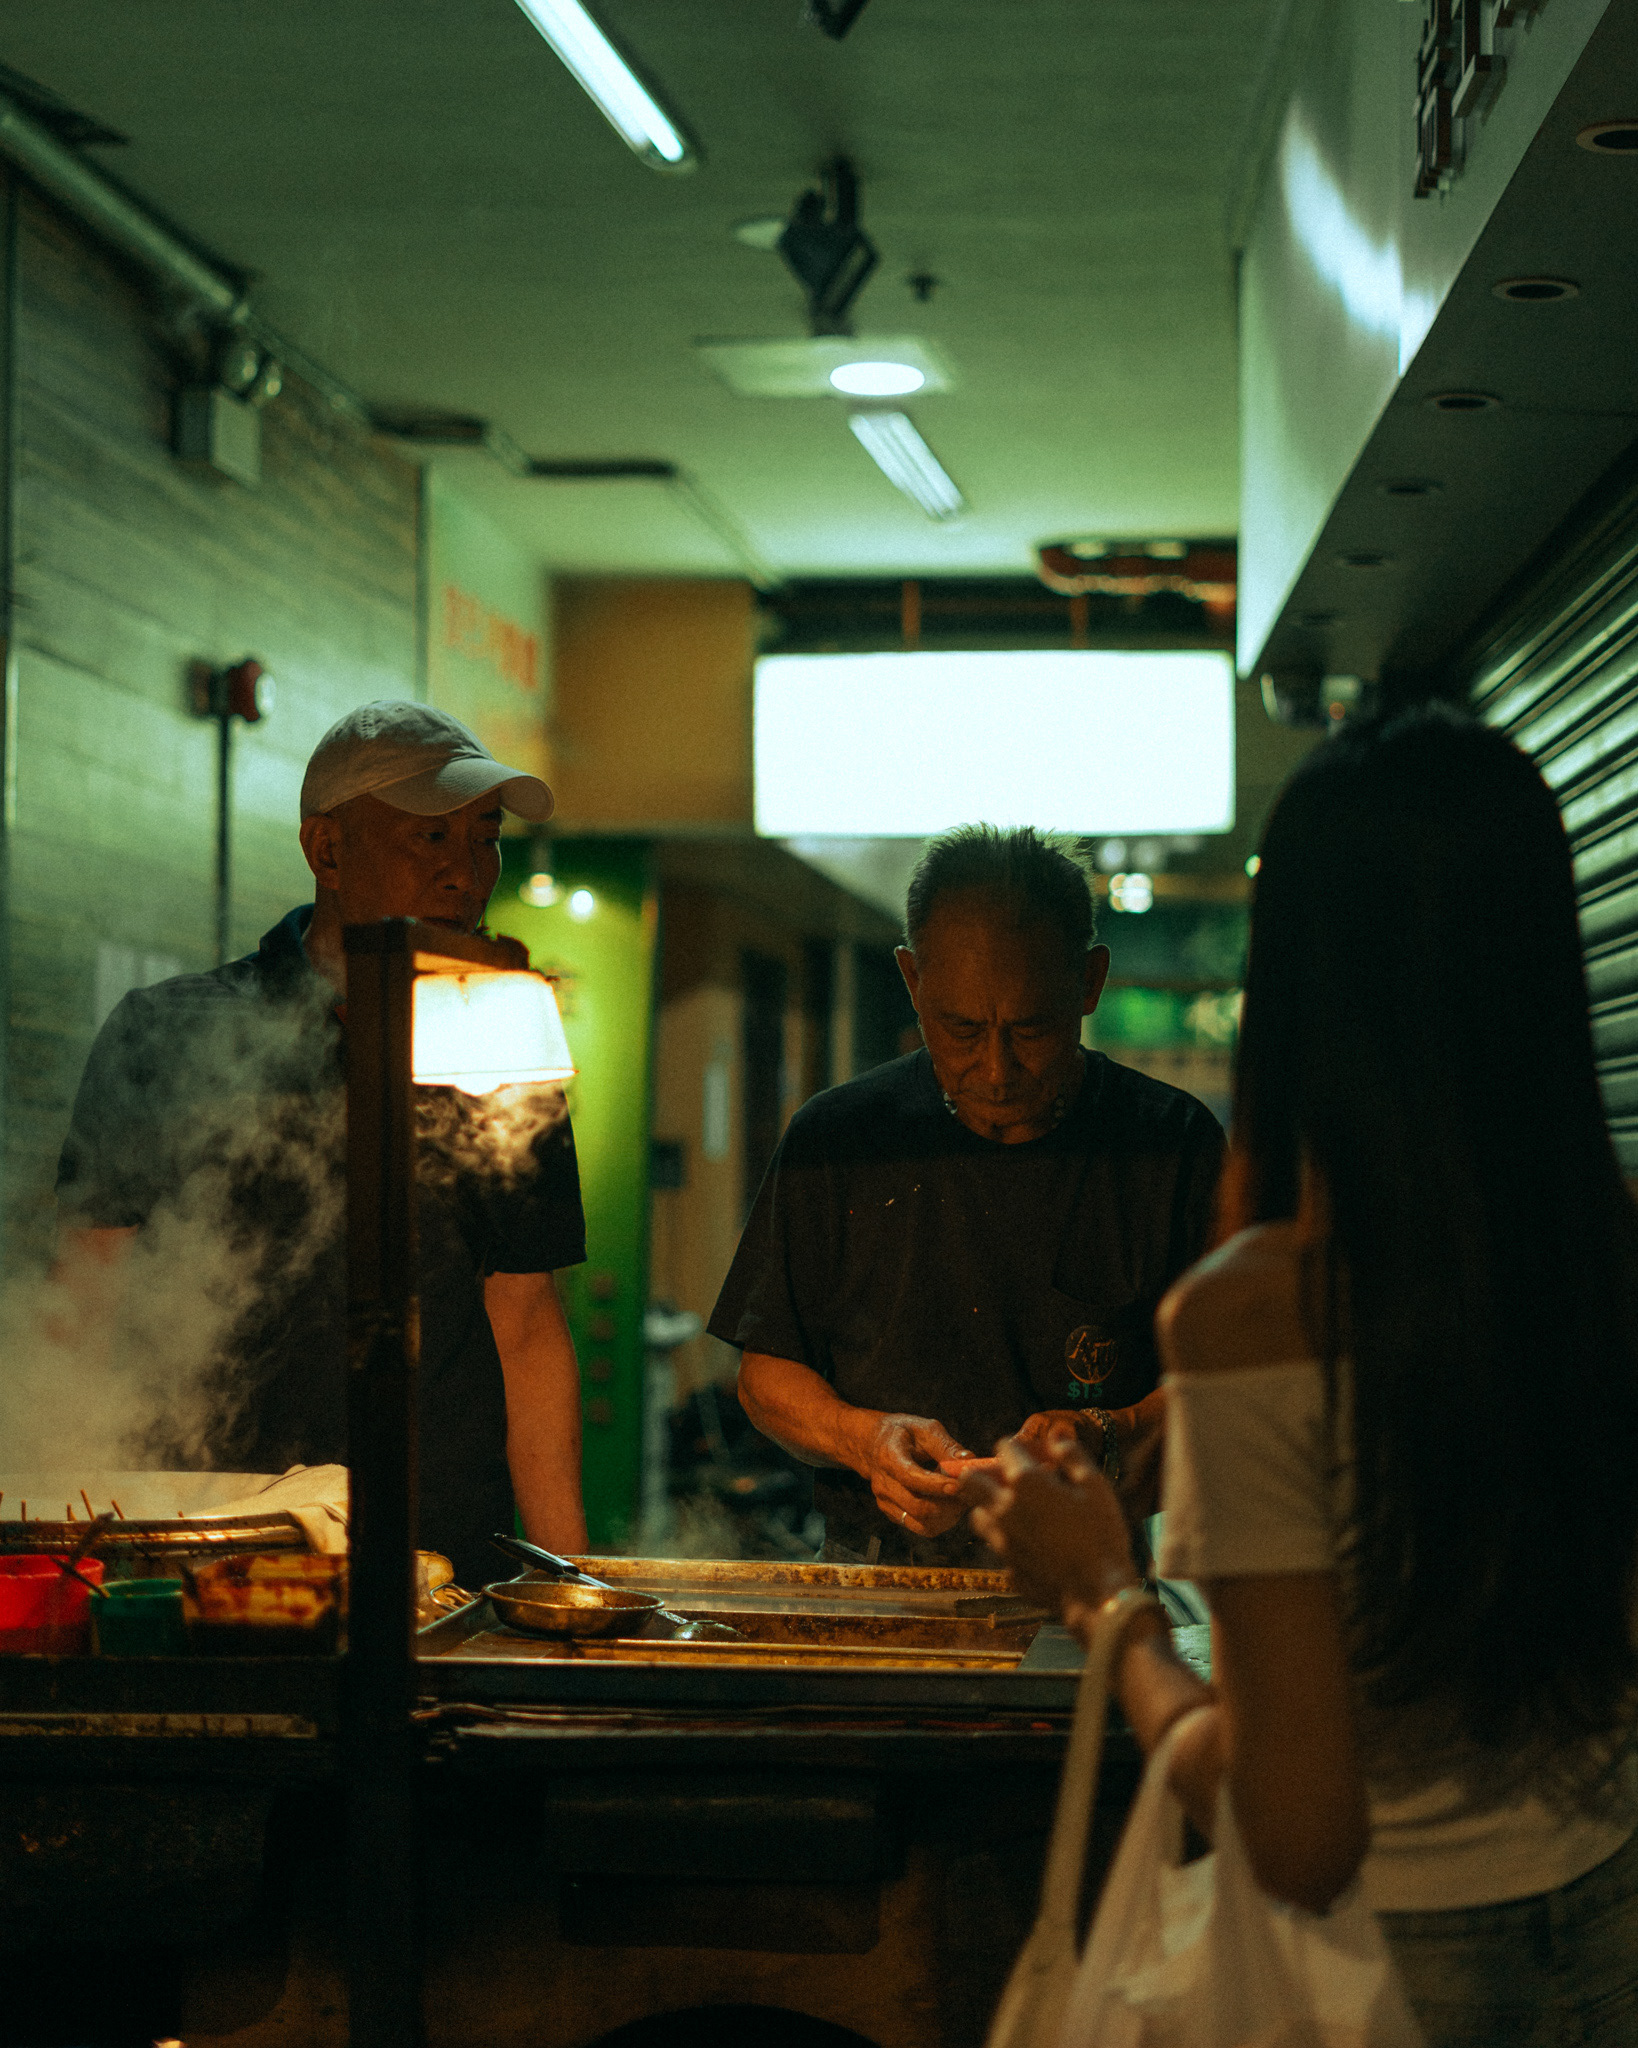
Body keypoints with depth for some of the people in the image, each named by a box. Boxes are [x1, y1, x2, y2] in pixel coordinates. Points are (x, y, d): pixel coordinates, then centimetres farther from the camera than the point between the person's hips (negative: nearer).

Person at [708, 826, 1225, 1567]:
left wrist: (1110, 1438, -18)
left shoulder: (1176, 1144, 0)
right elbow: (766, 1373, 9)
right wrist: (865, 1440, -11)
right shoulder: (833, 1138, 4)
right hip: (870, 1584, 1)